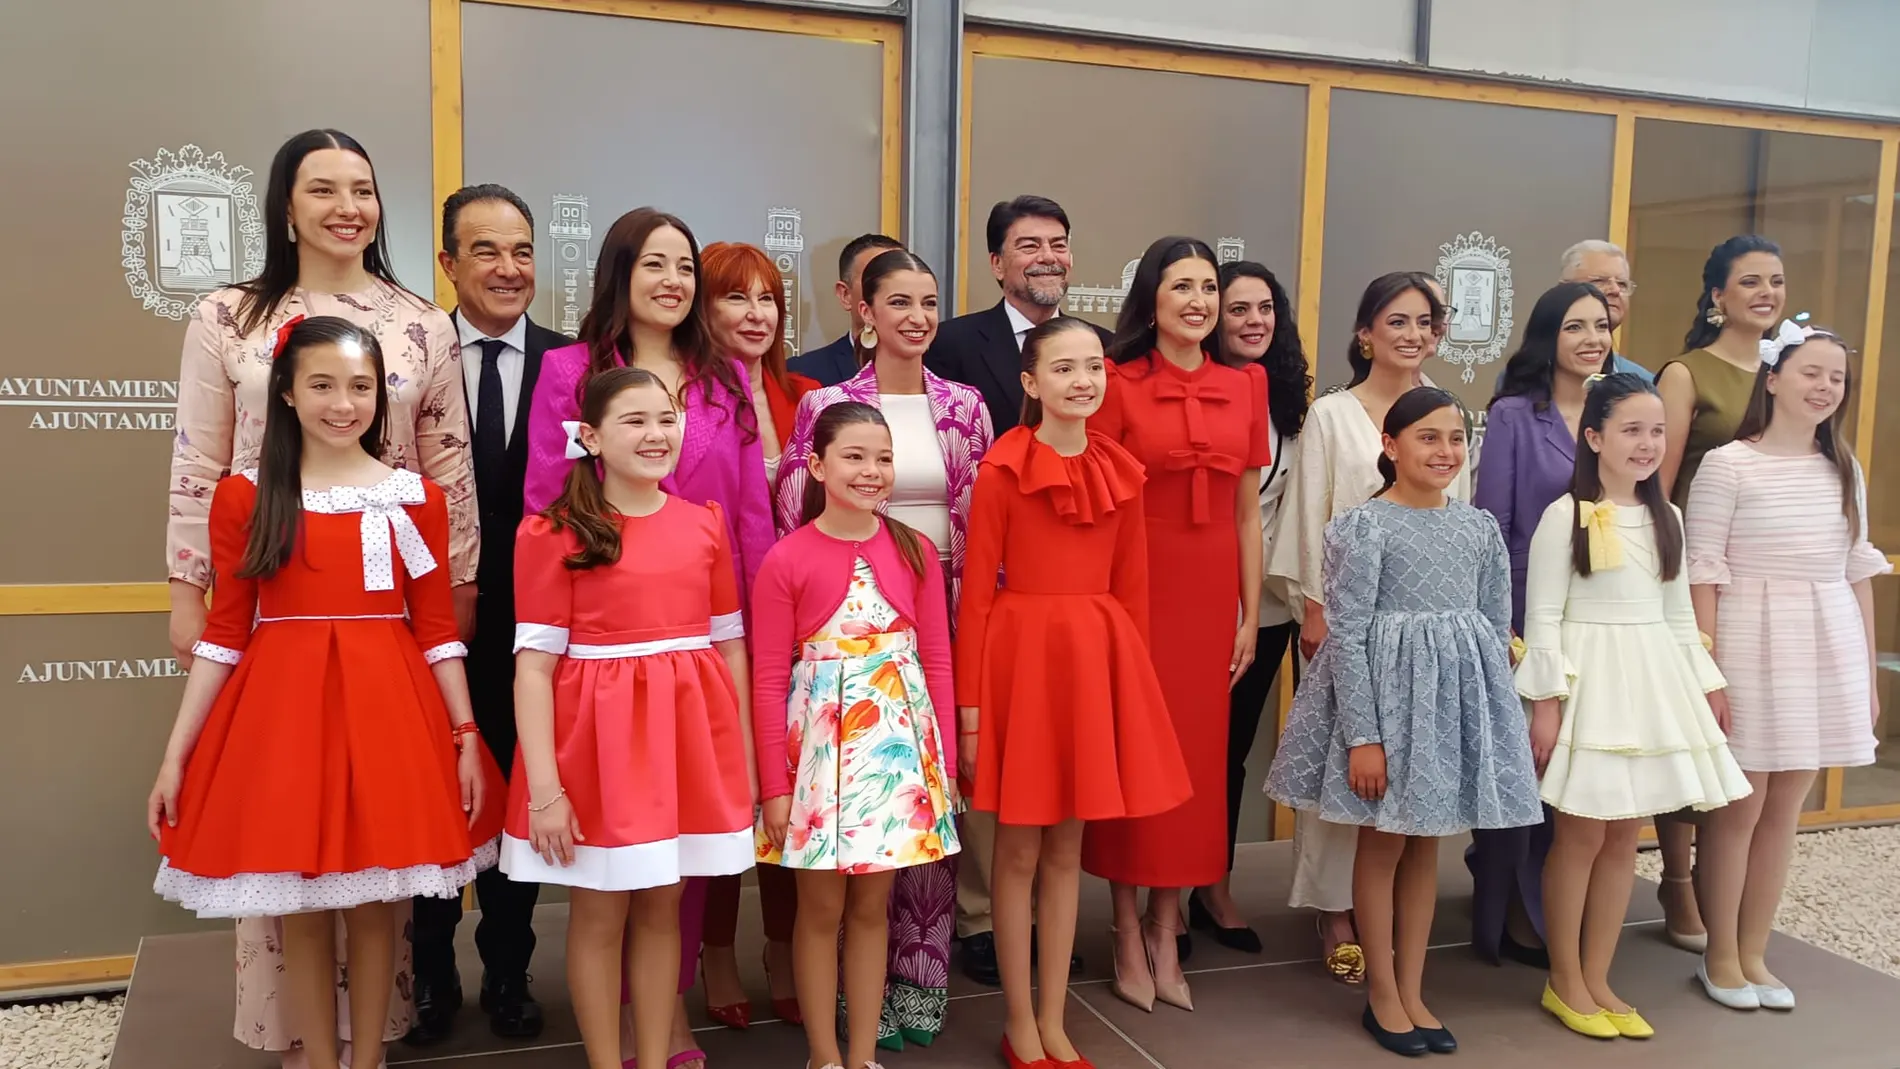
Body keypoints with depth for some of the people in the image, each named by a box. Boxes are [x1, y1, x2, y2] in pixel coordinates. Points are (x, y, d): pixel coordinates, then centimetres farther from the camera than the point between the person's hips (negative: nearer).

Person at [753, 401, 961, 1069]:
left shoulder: (915, 552, 1)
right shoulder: (786, 561, -8)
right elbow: (769, 681, -7)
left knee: (872, 906, 13)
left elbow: (937, 660, 4)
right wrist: (774, 784, -8)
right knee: (821, 910, 10)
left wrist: (944, 760, 1)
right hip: (821, 743, -2)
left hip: (898, 743, 3)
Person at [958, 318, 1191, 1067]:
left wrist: (1130, 680, 7)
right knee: (1019, 850, 6)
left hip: (1095, 658, 5)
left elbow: (1131, 589, 10)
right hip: (1020, 652, -4)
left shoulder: (1120, 472, 7)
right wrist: (969, 708, -10)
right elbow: (976, 595, -8)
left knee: (1068, 848, 13)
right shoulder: (1001, 471, -8)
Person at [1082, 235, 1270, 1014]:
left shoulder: (1246, 385, 7)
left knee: (1197, 752, 9)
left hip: (1213, 592, 4)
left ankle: (1166, 931, 24)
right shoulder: (1119, 384, -5)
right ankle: (1129, 935, 18)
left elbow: (1247, 512, 9)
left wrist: (1251, 614, 7)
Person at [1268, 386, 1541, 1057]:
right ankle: (1382, 994, 20)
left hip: (1457, 695, 5)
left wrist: (1494, 713, 7)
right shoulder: (1363, 525, -10)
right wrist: (1362, 736, -16)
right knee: (1382, 843, 6)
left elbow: (1497, 629, 10)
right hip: (1384, 690, -5)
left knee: (1427, 843, 13)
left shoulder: (1480, 527, 5)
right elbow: (1346, 634, -13)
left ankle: (1412, 991, 24)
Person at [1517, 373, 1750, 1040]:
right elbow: (1542, 619, -10)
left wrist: (1707, 682, 15)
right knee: (1582, 835, 1)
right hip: (1590, 680, -6)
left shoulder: (1666, 518, 10)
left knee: (1625, 836, 9)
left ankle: (1598, 979, 20)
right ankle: (1564, 983, 16)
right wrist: (1546, 703, -15)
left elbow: (1678, 616, 17)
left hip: (1654, 682, 6)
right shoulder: (1565, 515, -8)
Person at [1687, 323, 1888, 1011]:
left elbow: (1859, 571, 13)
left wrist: (1868, 672, 12)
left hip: (1829, 648, 5)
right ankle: (1720, 957, 20)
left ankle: (1754, 953, 24)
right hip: (1752, 646, -5)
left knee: (1785, 807, 11)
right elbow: (1704, 574, -9)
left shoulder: (1843, 468, 9)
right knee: (1739, 807, 4)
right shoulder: (1727, 465, -8)